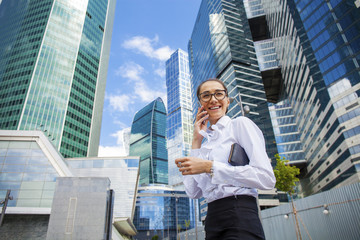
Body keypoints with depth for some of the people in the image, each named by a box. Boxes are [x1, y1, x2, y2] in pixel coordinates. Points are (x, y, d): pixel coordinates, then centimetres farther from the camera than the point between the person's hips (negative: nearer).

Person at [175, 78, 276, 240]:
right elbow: (193, 192, 3)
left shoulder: (240, 124, -2)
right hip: (213, 222, 5)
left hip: (240, 220, -5)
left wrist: (209, 167, -17)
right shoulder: (205, 141, 12)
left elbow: (267, 178, -13)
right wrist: (196, 140, 1)